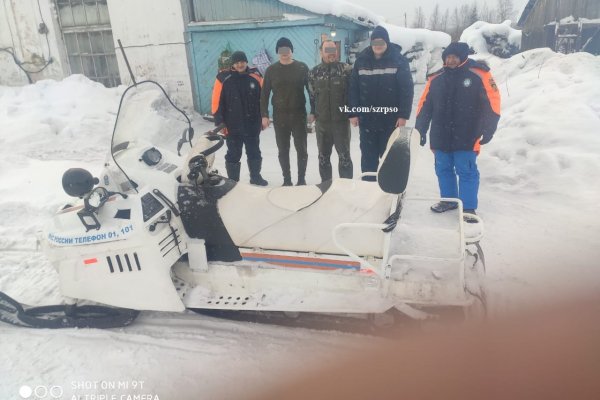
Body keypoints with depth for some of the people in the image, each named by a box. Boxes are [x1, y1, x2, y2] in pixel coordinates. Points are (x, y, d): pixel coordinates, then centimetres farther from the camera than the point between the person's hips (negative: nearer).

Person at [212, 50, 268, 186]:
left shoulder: (255, 77, 2)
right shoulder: (224, 78, -7)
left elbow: (263, 98, 9)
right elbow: (217, 102, -7)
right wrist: (219, 122, -10)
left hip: (252, 125, 3)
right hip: (232, 127, -3)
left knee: (254, 152, 15)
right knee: (233, 155, 7)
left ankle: (256, 177, 31)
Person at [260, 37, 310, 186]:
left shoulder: (302, 67, 1)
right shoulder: (271, 70, 3)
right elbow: (265, 94, 4)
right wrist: (264, 115, -3)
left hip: (299, 114, -1)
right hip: (279, 116, 1)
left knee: (301, 148, 2)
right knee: (283, 150, 7)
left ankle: (301, 179, 14)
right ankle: (287, 179, 18)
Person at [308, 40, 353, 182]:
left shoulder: (347, 70, -5)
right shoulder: (314, 72, 6)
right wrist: (312, 112, 11)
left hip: (341, 120, -3)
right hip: (322, 121, 3)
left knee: (344, 154, 2)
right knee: (323, 155, 12)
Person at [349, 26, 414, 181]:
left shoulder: (399, 60, -4)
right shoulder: (361, 60, 4)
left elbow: (407, 89, -7)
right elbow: (353, 88, 4)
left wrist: (403, 115, -14)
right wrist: (353, 113, -2)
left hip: (391, 119, -2)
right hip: (367, 118, 3)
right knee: (368, 156, 9)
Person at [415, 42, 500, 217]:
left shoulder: (479, 75, -5)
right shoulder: (436, 79, 7)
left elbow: (492, 103, -7)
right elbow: (424, 106, 10)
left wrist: (488, 130, -12)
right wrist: (420, 130, 7)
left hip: (466, 138, -4)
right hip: (441, 136, 5)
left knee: (466, 171, -2)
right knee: (443, 169, 12)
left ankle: (468, 208, 7)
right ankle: (448, 200, 29)